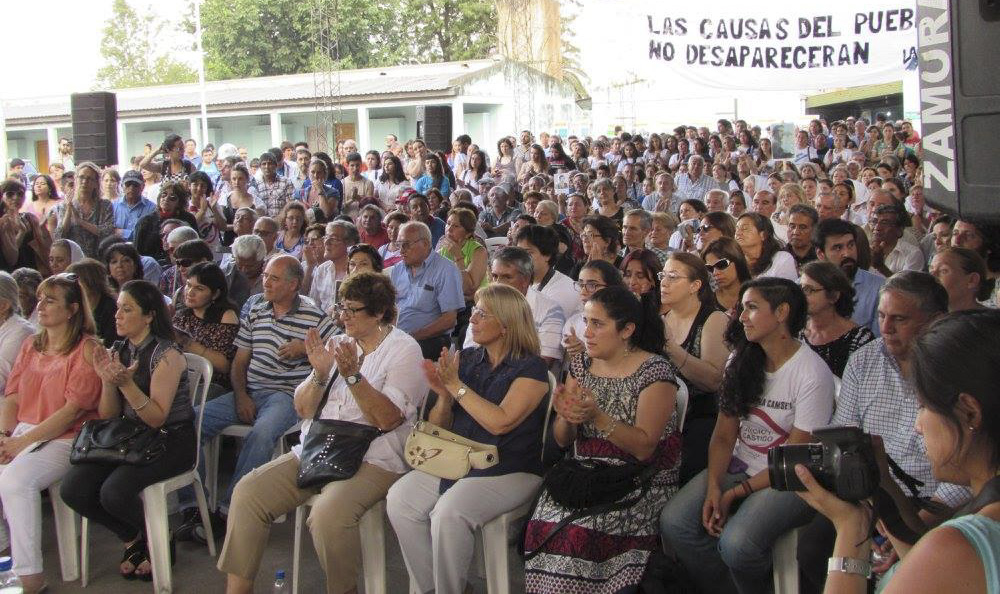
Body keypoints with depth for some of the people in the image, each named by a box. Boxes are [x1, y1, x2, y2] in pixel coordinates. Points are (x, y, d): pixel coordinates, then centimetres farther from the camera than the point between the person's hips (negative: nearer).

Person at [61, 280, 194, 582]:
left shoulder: (166, 354, -14)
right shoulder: (117, 350, 7)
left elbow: (157, 418, -18)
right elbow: (107, 416, 6)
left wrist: (126, 384, -29)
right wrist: (107, 381, -12)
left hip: (171, 441, -7)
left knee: (114, 491, -29)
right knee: (72, 489, -13)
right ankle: (132, 538, 10)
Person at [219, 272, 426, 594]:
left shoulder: (404, 350, -2)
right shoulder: (336, 344, 16)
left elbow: (388, 419, -15)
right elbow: (303, 410, 11)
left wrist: (352, 375, -22)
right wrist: (320, 374, -6)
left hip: (371, 459, -6)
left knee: (327, 515, -33)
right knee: (247, 492, -13)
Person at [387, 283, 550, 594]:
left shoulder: (530, 368, -6)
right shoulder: (466, 358, 12)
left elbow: (500, 422, -19)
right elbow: (438, 427, 13)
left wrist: (456, 385, -14)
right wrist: (443, 395, -8)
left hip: (509, 471, -6)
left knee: (450, 512, -30)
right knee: (399, 500, -17)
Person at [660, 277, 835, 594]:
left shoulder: (813, 374, -14)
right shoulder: (740, 361, 5)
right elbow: (724, 434, 3)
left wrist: (735, 493, -14)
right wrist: (713, 487, -14)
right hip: (739, 467, 6)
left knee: (736, 542, -31)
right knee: (673, 521, -16)